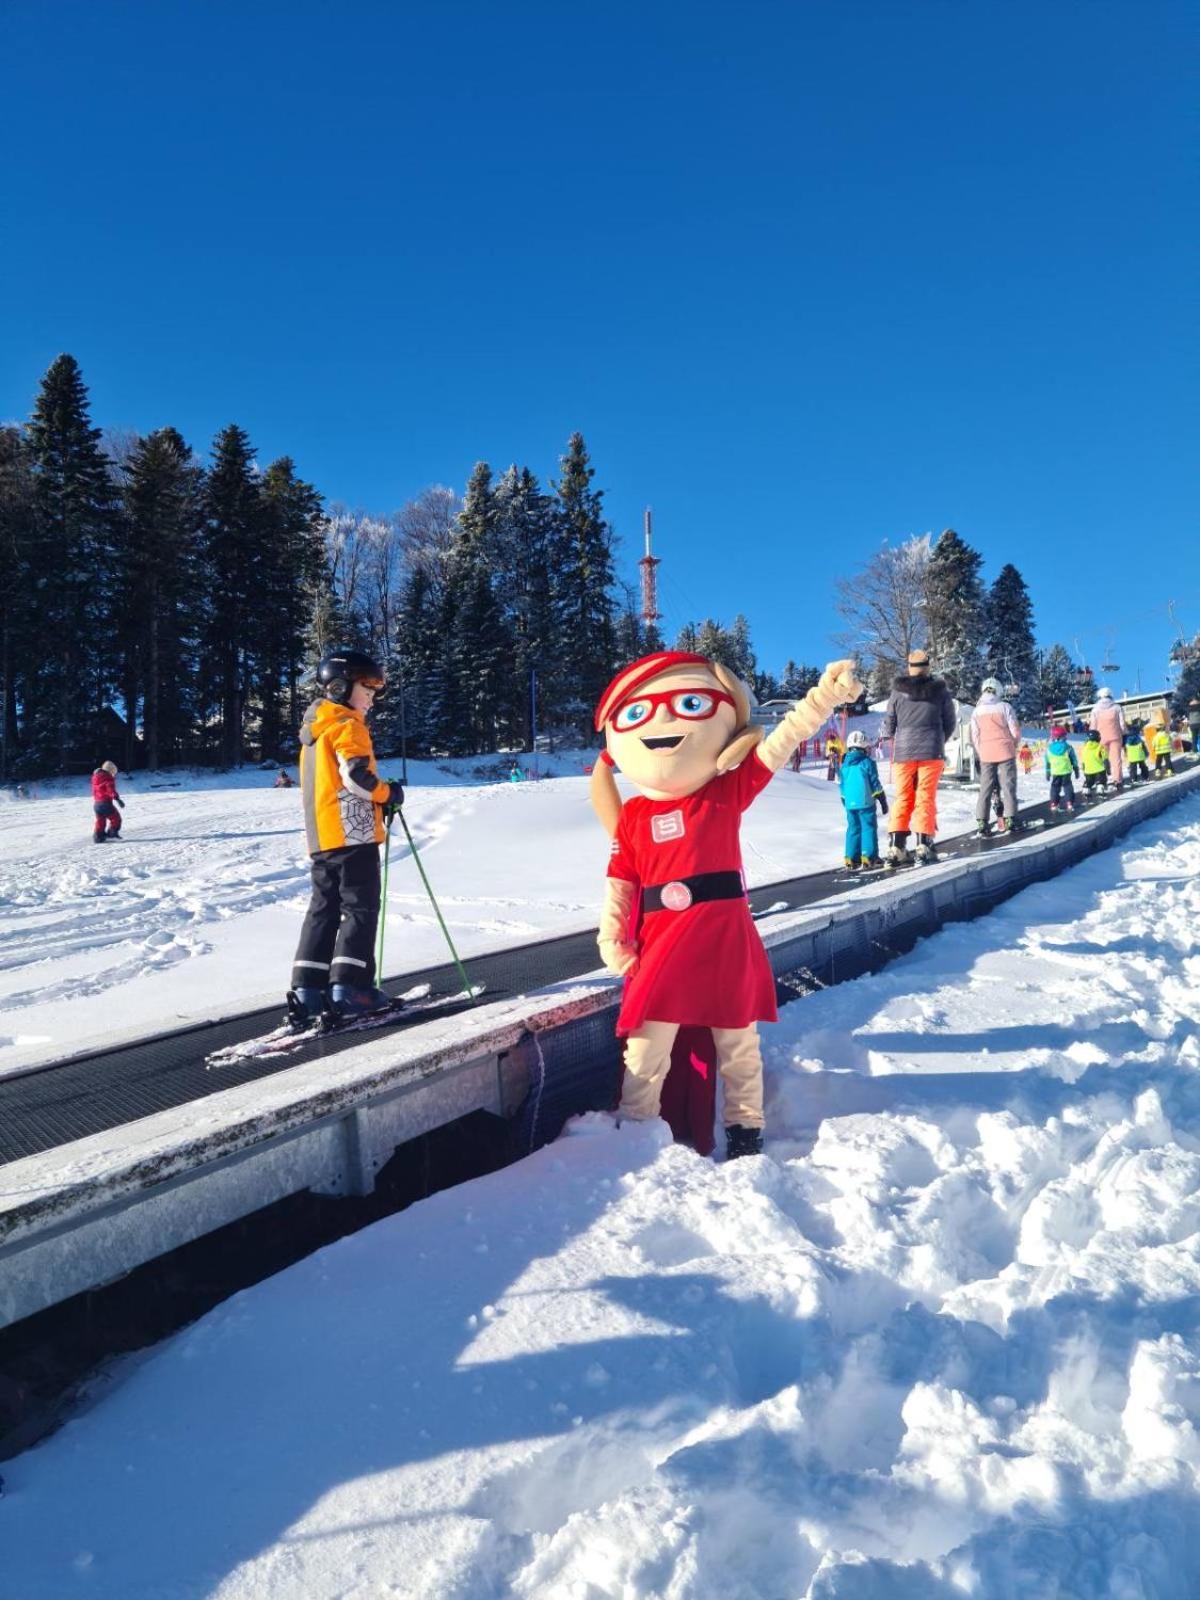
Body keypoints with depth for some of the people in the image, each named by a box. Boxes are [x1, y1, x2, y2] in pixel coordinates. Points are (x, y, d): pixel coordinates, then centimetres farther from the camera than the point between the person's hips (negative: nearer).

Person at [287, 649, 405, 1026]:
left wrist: (376, 798, 18)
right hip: (352, 832, -9)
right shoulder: (347, 725, -8)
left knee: (323, 909, 9)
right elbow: (356, 776, -20)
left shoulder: (314, 730, 21)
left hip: (321, 836, 9)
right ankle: (350, 987, -7)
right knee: (361, 907, -4)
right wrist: (388, 794, -4)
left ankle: (307, 990, 5)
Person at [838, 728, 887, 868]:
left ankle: (852, 858, 6)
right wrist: (883, 802, 3)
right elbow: (875, 784, -5)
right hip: (866, 803, -5)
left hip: (850, 804, 5)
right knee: (869, 828, 0)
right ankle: (869, 857, -5)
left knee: (853, 828, 10)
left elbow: (842, 786, 16)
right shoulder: (867, 762, -7)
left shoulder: (844, 765, 9)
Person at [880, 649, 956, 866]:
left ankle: (896, 846, -2)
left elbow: (888, 723, 7)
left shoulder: (898, 692, 0)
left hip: (903, 751, 1)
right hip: (931, 752, -1)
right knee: (926, 798, 3)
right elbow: (950, 722, 9)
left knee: (902, 798, 6)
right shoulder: (941, 692, 1)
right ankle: (924, 844, -4)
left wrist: (887, 736, 28)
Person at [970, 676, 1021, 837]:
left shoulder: (976, 711, 4)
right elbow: (1015, 731, -2)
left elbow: (974, 737, 5)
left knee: (985, 788, 4)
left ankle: (982, 821, -4)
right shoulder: (1005, 707, -3)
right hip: (1005, 752, -2)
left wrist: (977, 756, 15)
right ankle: (1009, 818, -3)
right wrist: (1013, 745, 16)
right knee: (1008, 786, 3)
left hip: (985, 755, 2)